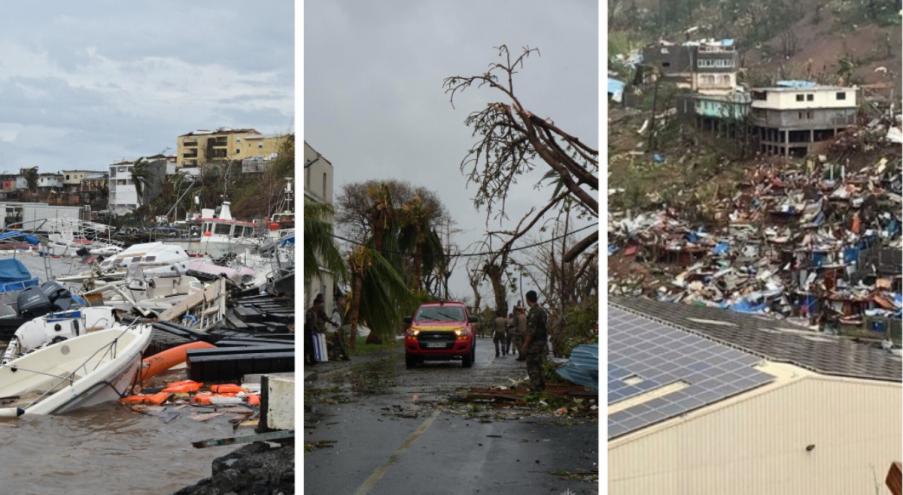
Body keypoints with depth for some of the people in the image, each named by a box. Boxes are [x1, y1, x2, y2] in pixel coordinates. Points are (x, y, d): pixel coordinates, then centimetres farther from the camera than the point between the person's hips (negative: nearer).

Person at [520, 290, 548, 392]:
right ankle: (541, 385, 23)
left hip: (534, 342, -9)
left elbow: (531, 330, -22)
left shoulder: (533, 312, -18)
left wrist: (525, 345, -18)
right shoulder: (542, 310, 12)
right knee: (538, 365, 18)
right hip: (542, 341, 9)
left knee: (532, 366, -5)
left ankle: (535, 389, -6)